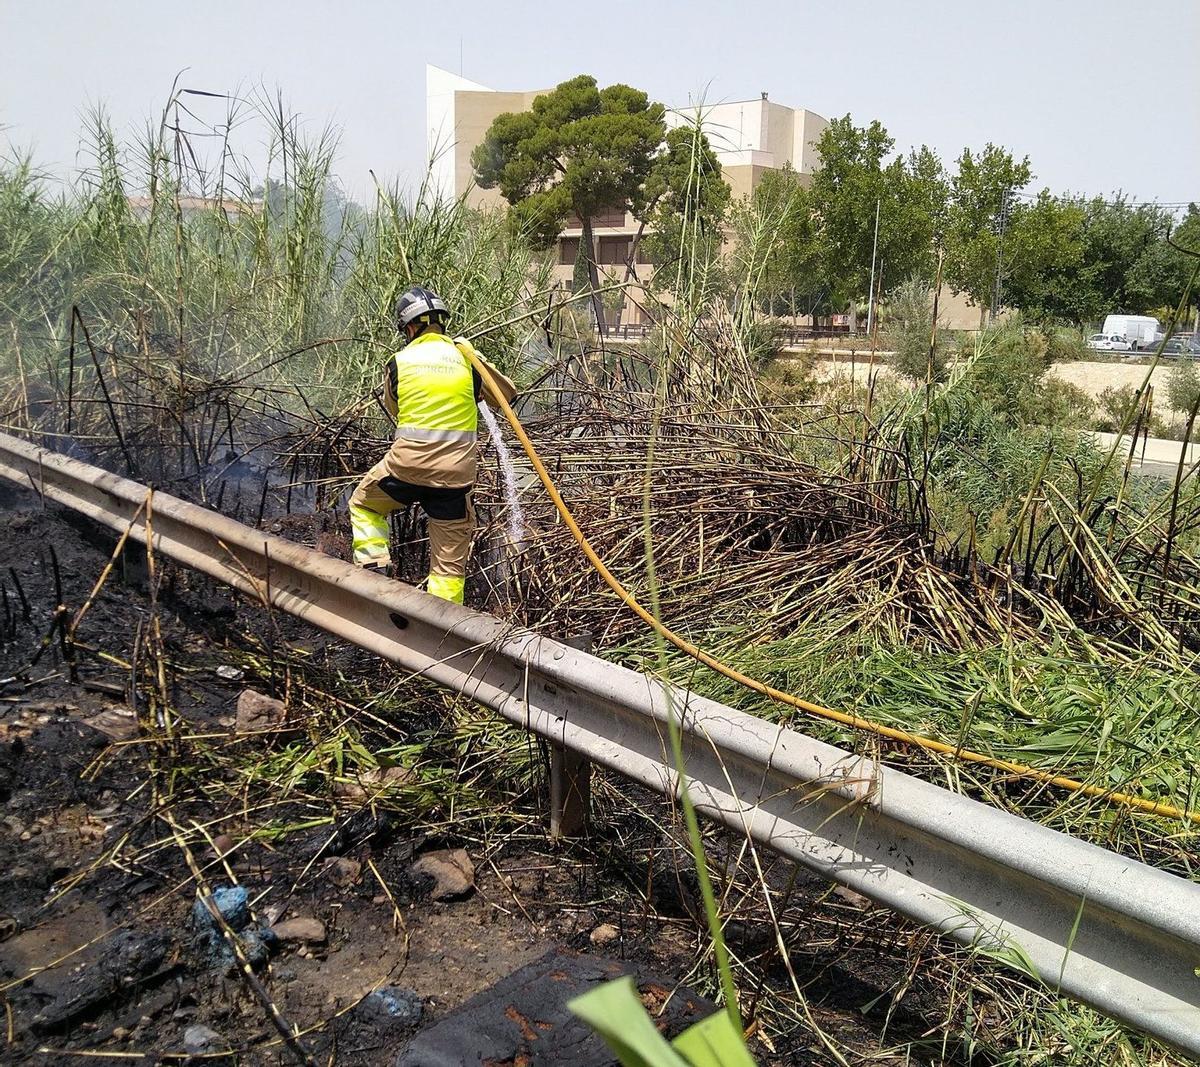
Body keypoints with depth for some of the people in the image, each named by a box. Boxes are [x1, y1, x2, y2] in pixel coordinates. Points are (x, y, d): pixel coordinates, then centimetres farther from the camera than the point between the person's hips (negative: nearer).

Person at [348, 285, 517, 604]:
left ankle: (374, 565, 12)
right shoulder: (466, 358, 3)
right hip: (456, 473, 1)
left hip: (407, 465, -1)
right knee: (450, 564, 9)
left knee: (362, 504, 28)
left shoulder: (398, 363, 1)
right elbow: (507, 393, 18)